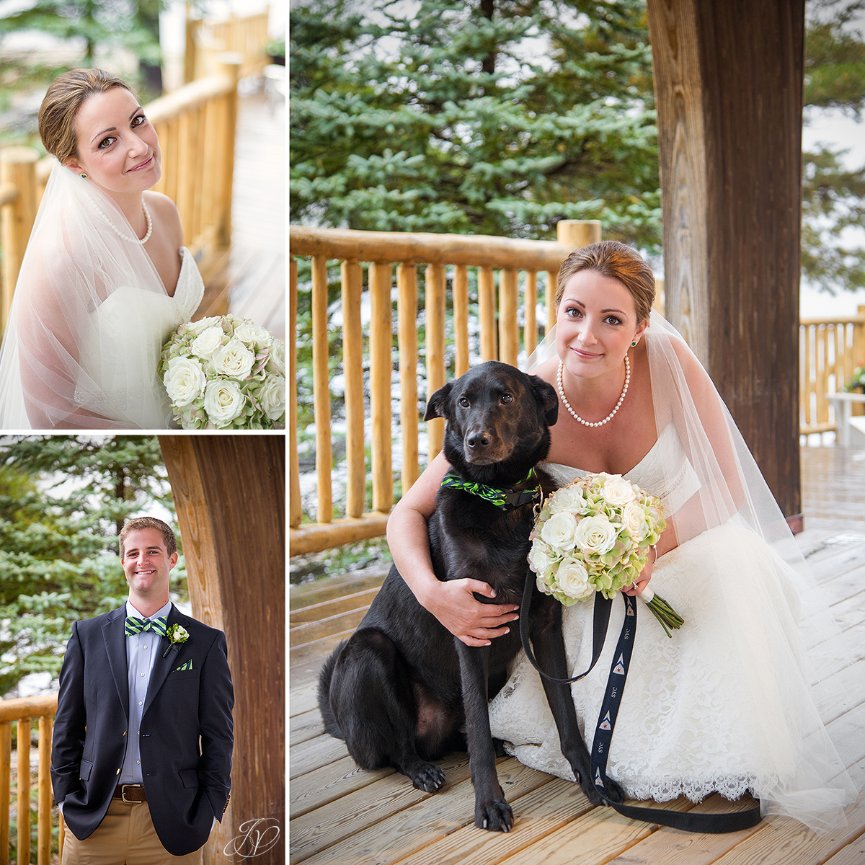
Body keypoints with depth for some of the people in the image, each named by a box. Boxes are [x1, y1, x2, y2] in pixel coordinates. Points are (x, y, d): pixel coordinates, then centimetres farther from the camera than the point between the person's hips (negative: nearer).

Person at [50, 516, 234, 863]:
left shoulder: (206, 642, 2)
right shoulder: (87, 635, 7)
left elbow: (218, 735, 1)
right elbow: (67, 727, 9)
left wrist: (210, 811, -4)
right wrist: (67, 798, 2)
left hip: (171, 822, -1)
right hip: (93, 819, 1)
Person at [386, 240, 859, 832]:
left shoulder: (668, 360, -21)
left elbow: (729, 485, -14)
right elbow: (410, 512, -18)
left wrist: (656, 543, -32)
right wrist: (432, 593, -38)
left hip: (682, 544, 1)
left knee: (730, 579, -31)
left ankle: (727, 768, -10)